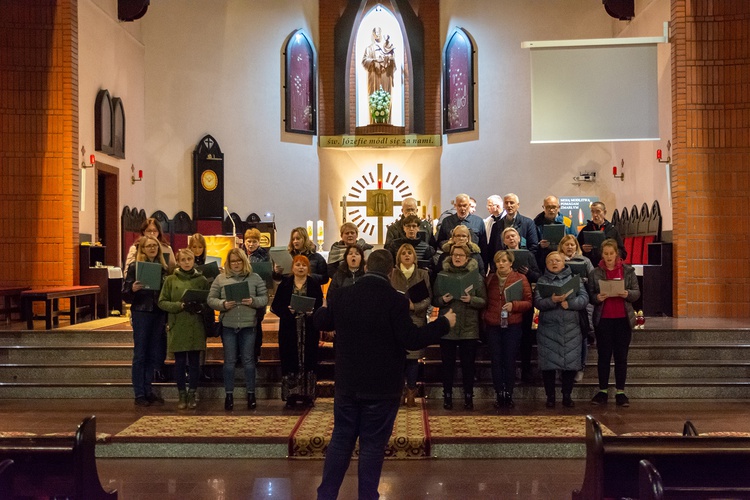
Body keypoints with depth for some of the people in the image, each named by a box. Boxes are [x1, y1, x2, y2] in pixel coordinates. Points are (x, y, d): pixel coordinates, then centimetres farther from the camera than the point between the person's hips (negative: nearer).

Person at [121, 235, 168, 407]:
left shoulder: (163, 267, 9)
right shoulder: (135, 266, -3)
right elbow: (125, 295, -4)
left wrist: (167, 316, 5)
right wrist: (133, 289, -25)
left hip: (159, 314, 4)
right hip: (141, 313, -4)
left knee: (154, 355, 9)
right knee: (140, 354, 2)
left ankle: (148, 391, 20)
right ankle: (139, 394, 9)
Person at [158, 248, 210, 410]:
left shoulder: (202, 280, 4)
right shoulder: (170, 280, 3)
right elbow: (162, 302, 0)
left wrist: (200, 307, -14)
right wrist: (181, 306, -13)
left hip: (196, 327, 0)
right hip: (177, 327, 0)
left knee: (194, 362, 6)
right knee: (180, 362, 6)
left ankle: (192, 394, 17)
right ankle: (182, 395, 17)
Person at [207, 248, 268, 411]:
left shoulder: (255, 278, 4)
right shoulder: (220, 278, 5)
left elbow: (265, 298, 4)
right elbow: (211, 299, 4)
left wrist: (253, 301, -15)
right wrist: (222, 304, -14)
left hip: (248, 325, 0)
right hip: (228, 326, 1)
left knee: (248, 360, 5)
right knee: (229, 361, 7)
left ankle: (251, 394, 15)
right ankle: (229, 395, 15)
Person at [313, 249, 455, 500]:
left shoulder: (340, 294, -2)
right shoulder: (395, 300, -16)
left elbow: (321, 323, 14)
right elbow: (411, 340, -17)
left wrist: (324, 307, 38)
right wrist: (444, 322, -5)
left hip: (347, 384, 4)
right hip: (382, 387, -4)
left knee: (341, 439, 15)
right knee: (372, 445, 6)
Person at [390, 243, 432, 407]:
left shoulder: (423, 274, 8)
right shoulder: (391, 274, 7)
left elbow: (429, 298, 3)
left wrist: (415, 306, -12)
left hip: (416, 321, 0)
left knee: (413, 358, 1)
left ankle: (411, 393, 10)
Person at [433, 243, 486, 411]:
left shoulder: (476, 276, 2)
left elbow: (484, 301, -1)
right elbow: (434, 300, 4)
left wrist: (471, 300, -19)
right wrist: (443, 300, -16)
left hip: (469, 328, -1)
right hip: (447, 327, 1)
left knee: (468, 364, 6)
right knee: (448, 363, 7)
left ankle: (468, 396, 18)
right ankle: (447, 396, 18)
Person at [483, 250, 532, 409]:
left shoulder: (520, 279, -2)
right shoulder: (489, 279, 7)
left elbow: (528, 302, -3)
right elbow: (484, 301, 14)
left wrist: (514, 305, -19)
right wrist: (484, 318, 2)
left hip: (513, 326, -2)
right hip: (493, 326, 2)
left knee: (510, 361, 2)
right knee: (496, 360, 3)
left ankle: (509, 394, 12)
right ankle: (499, 394, 11)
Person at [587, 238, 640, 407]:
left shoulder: (628, 271, 4)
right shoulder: (595, 273, 4)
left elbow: (637, 293, 3)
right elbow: (590, 295, 3)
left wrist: (628, 294, -18)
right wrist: (597, 298, -18)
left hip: (623, 319, 0)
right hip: (603, 319, 0)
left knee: (621, 356, 4)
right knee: (604, 356, 5)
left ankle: (620, 392, 11)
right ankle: (602, 391, 13)